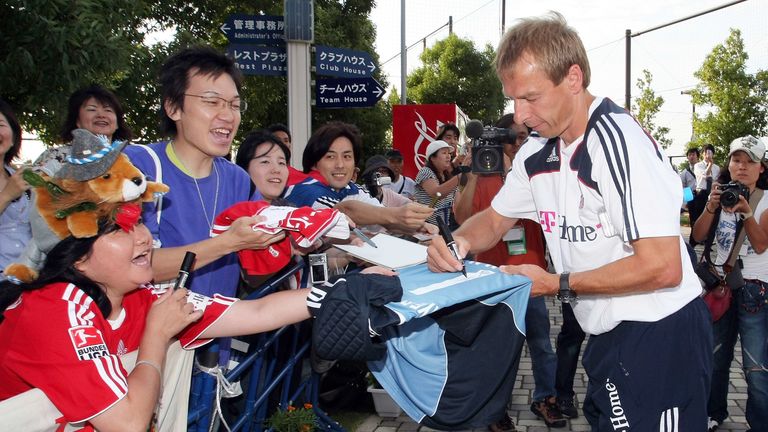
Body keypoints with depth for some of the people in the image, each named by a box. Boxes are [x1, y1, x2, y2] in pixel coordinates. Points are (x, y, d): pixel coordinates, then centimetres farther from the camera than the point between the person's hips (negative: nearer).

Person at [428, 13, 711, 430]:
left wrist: (558, 285, -19)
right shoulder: (537, 152, 2)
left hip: (660, 335, -7)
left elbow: (662, 267, -26)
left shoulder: (620, 143, -23)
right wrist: (458, 241, -10)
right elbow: (494, 220, 12)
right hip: (608, 334, 8)